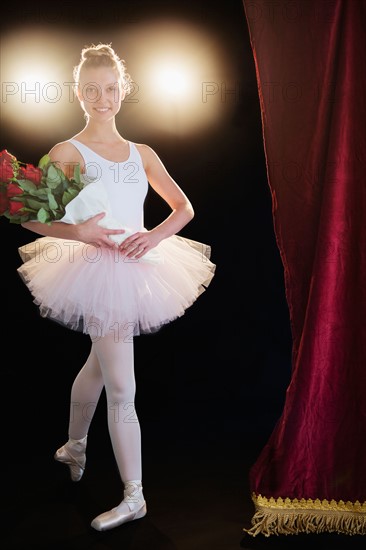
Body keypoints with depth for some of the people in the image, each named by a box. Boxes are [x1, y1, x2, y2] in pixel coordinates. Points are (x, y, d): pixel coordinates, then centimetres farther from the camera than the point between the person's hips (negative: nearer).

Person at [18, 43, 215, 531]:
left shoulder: (142, 154, 8)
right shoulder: (68, 152, -6)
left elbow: (184, 207, 10)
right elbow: (29, 217, -10)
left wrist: (156, 235, -9)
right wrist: (78, 232, -26)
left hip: (138, 268, 5)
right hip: (99, 271, -5)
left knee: (98, 364, 22)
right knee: (122, 389, -3)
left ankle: (74, 446, 46)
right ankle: (133, 496, 10)